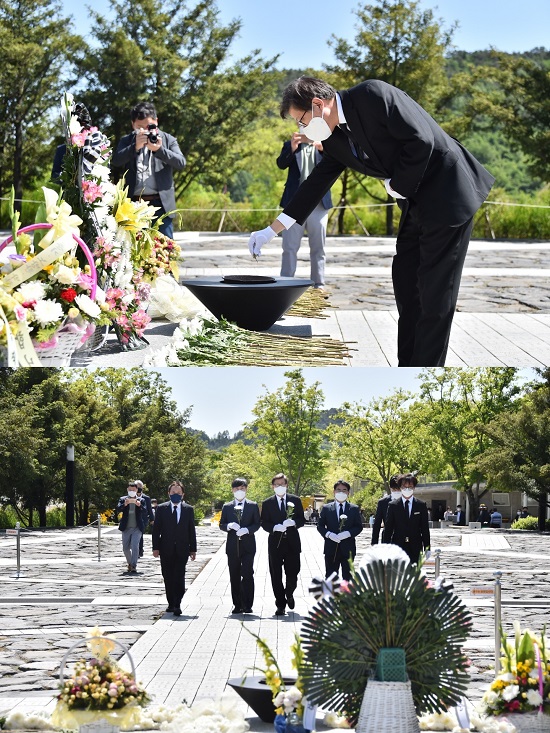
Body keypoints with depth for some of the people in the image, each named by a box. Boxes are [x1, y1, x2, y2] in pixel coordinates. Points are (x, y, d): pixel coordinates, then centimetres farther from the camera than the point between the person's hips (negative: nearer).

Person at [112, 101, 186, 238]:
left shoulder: (168, 140, 10)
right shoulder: (127, 141, 13)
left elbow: (181, 163, -3)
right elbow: (116, 161, -4)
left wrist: (159, 149, -18)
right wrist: (135, 147, -19)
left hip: (161, 203, -1)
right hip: (134, 203, 1)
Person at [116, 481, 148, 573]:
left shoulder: (140, 500, 4)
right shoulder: (123, 499, 6)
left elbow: (145, 513, -7)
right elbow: (118, 509, -7)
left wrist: (140, 505, -26)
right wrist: (124, 504, -27)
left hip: (137, 528, -2)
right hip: (126, 528, 2)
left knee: (135, 547, -15)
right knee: (125, 548, 9)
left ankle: (134, 566, -11)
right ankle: (130, 563, 30)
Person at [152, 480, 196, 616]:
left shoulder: (188, 510, 6)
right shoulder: (161, 509, 5)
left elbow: (191, 530, 8)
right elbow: (156, 529, 4)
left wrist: (193, 549, 4)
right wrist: (155, 548, -4)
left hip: (182, 550, -1)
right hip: (166, 550, 1)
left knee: (179, 577, -11)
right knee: (168, 578, 7)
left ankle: (177, 605, -12)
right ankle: (171, 603, 19)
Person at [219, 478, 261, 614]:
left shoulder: (253, 506, 7)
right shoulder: (227, 507, 12)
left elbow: (257, 524, 3)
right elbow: (221, 525, 10)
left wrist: (247, 530, -16)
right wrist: (229, 526, -12)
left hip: (248, 545, -2)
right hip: (232, 545, 2)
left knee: (247, 575, -10)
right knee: (234, 576, 4)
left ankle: (247, 605, -8)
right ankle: (237, 605, 10)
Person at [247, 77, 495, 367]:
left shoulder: (372, 95, -18)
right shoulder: (335, 138, 7)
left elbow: (421, 141, -22)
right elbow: (316, 184, 13)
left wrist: (397, 185, -11)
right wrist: (272, 229, 13)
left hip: (447, 193, -9)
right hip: (416, 202, 9)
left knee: (435, 292, -5)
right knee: (406, 286, 11)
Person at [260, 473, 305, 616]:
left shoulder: (295, 500, 9)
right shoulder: (267, 503, 7)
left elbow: (302, 520, 7)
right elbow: (264, 523, 3)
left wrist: (293, 522, -14)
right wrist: (275, 527, -16)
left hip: (292, 542, 0)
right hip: (275, 543, 0)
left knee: (293, 573, 1)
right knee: (276, 576, 0)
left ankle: (289, 594, 31)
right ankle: (280, 604, 8)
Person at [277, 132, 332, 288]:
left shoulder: (325, 145, 10)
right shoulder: (290, 145, 10)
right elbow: (281, 164, -6)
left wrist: (323, 150, -27)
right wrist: (292, 148, -26)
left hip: (319, 204, 1)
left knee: (318, 248, 4)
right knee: (290, 247, -2)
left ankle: (318, 284, 8)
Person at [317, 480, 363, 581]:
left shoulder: (354, 509, 7)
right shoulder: (326, 508, 6)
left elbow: (359, 526, 3)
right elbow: (320, 526, 5)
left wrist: (348, 533, -15)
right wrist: (329, 534, -15)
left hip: (348, 548, 0)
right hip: (331, 548, 0)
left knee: (348, 577, 3)